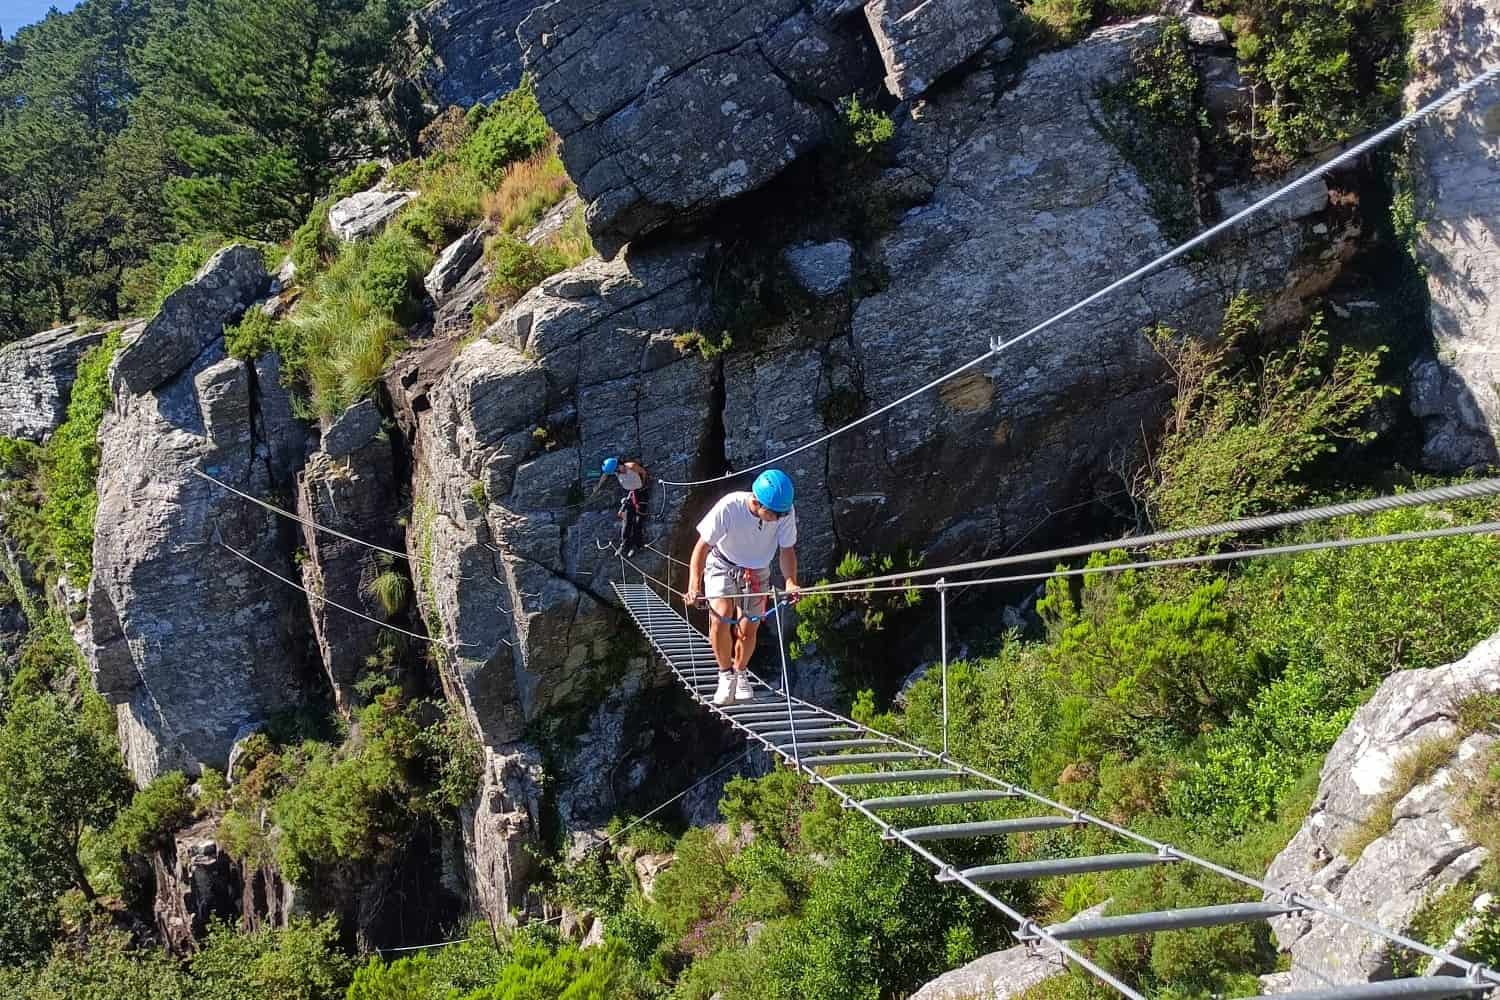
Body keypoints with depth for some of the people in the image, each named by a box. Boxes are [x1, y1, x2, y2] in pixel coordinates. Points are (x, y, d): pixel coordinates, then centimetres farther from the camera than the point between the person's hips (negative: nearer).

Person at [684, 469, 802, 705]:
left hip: (757, 573, 2)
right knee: (721, 616, -24)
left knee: (748, 631, 1)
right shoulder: (729, 508, -33)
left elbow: (787, 550, -13)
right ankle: (726, 674, -2)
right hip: (722, 566, -2)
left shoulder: (786, 511, -25)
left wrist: (791, 581, -30)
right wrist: (694, 584, -35)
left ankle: (740, 673, 31)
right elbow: (702, 546, -25)